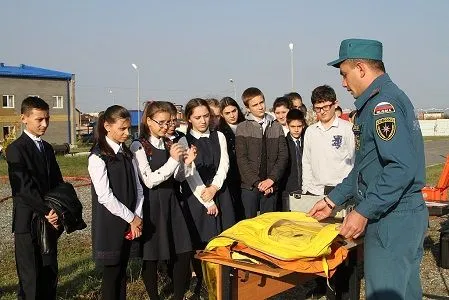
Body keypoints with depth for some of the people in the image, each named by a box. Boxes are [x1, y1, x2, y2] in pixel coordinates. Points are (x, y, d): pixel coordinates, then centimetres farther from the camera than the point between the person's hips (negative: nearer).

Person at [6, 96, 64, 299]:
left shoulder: (47, 148, 13)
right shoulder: (16, 149, -10)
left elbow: (57, 183, 10)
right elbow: (24, 188, -18)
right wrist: (47, 212, -17)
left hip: (49, 221, 7)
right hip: (29, 222, -7)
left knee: (50, 275, 12)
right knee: (30, 277, 1)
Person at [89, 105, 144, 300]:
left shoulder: (127, 154, 8)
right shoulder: (98, 157, -13)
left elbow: (137, 187, 8)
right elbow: (105, 197, -18)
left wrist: (137, 217, -4)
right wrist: (131, 218, -12)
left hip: (128, 223, 6)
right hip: (109, 224, -6)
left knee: (122, 270, 14)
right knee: (111, 272, 3)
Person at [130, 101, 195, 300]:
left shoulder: (170, 144, 8)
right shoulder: (139, 146, -9)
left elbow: (179, 178, 11)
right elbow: (149, 181, -16)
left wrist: (185, 162, -9)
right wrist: (173, 160, -23)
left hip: (170, 201, 5)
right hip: (150, 204, -5)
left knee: (183, 252, 4)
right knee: (151, 256, 5)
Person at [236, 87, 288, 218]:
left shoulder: (276, 127, 8)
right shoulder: (242, 128, 1)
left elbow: (283, 155, 2)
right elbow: (241, 159, -5)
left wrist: (271, 179, -10)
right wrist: (257, 182, -12)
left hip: (271, 186, 2)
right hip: (250, 186, -2)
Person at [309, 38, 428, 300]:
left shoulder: (383, 102, -16)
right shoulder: (389, 97, 16)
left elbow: (402, 168, -27)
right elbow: (366, 166, 19)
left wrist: (364, 212, -22)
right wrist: (333, 200, 18)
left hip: (392, 219, -10)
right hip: (409, 216, 10)